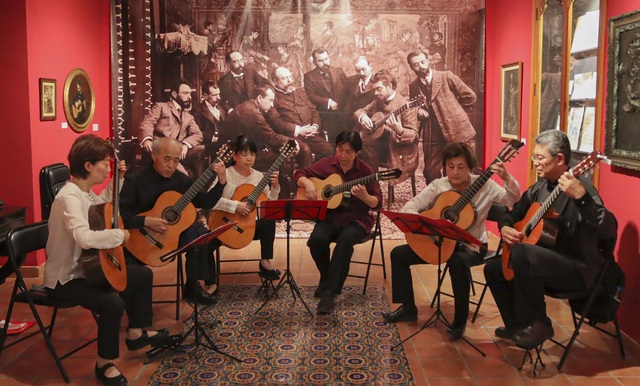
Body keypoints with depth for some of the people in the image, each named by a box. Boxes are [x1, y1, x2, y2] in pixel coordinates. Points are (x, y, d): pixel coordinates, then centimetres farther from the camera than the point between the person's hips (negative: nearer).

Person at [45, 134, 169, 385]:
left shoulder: (86, 191, 3)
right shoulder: (69, 197, -28)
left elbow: (102, 206, 28)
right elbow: (84, 238, -45)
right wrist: (120, 234, -29)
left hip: (86, 266, 10)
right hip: (65, 278, -10)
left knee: (143, 275, 16)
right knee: (113, 303, -32)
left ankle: (136, 333, 32)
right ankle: (104, 364, -9)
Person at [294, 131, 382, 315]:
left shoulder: (365, 171, -5)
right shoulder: (326, 164, 4)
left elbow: (377, 203, -7)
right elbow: (299, 175, 12)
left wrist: (364, 196, -29)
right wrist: (307, 183, -10)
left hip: (356, 218, -2)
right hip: (330, 215, 3)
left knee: (345, 239, -36)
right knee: (316, 239, -29)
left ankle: (330, 292, -32)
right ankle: (327, 279, 1)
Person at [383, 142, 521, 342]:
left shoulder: (484, 185, -11)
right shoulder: (438, 186, -6)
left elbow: (515, 201, -19)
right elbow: (408, 208, -9)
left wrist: (507, 178, -36)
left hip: (471, 245, -4)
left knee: (458, 262, -38)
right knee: (398, 254, -6)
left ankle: (460, 319, -17)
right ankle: (408, 308, 9)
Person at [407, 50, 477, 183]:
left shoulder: (446, 76, -5)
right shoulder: (413, 86, 6)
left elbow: (470, 96, 0)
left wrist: (451, 107, 5)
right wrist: (418, 111, -1)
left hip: (459, 132, -3)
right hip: (433, 136, 4)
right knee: (430, 172, 7)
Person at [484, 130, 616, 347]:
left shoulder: (579, 187, -19)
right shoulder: (540, 187, 7)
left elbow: (609, 231, -33)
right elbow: (512, 214, 20)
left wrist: (581, 197, -47)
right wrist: (505, 227, -4)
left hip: (580, 268, -9)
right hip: (548, 261, 9)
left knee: (521, 252, -32)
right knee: (493, 269, 11)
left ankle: (538, 324, -15)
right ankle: (517, 326, 21)